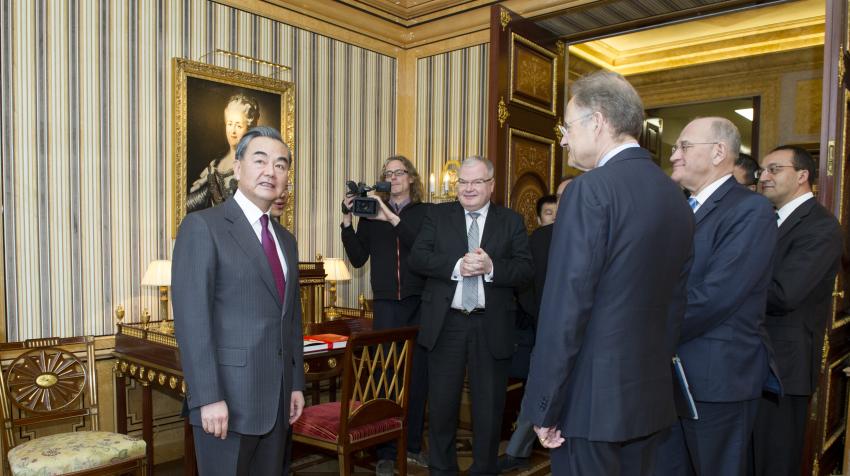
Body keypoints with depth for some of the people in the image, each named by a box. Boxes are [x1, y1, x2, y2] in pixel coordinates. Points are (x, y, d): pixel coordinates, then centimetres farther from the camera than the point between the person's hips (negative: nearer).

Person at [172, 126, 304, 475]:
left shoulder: (285, 239, 14)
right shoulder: (202, 226, -8)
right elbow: (191, 318, -15)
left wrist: (296, 383, 12)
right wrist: (208, 397, -19)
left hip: (278, 399, 7)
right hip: (227, 397, -6)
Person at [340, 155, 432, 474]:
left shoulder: (425, 212, 4)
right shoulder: (372, 213, 8)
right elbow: (358, 259, 5)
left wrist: (393, 219, -19)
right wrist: (347, 221, -6)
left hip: (420, 303, 0)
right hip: (386, 304, 0)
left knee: (418, 376, 5)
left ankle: (413, 446, 19)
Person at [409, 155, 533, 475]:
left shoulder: (511, 221, 4)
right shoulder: (437, 215, 5)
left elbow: (525, 269, -4)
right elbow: (417, 258, -6)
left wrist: (491, 267, -22)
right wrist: (457, 266, -20)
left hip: (491, 326, 0)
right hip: (445, 323, 1)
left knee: (489, 406, 12)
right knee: (442, 403, 12)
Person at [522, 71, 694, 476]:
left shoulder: (590, 189, -17)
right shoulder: (675, 196, 7)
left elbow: (564, 310, -19)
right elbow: (675, 301, 11)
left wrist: (544, 408, -12)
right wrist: (652, 368, 19)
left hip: (592, 399, -7)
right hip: (651, 397, 8)